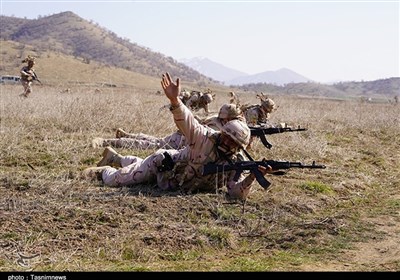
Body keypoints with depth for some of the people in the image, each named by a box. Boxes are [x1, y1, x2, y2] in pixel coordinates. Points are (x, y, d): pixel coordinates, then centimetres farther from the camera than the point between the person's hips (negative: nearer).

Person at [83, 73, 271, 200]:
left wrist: (252, 177, -50)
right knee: (114, 180, -1)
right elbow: (186, 120, -40)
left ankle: (114, 157, 59)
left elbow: (238, 194, -31)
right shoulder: (207, 138, -30)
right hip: (162, 164, -5)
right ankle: (104, 171, 35)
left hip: (176, 185, 5)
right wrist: (174, 99, -59)